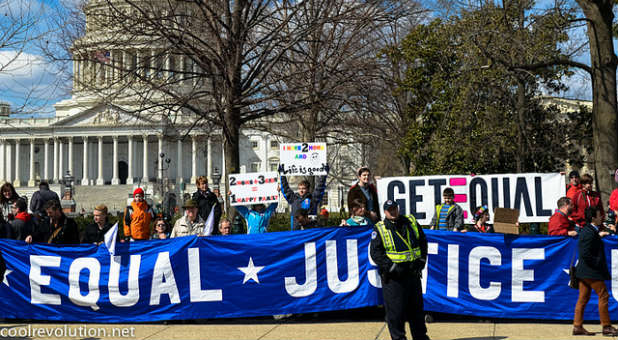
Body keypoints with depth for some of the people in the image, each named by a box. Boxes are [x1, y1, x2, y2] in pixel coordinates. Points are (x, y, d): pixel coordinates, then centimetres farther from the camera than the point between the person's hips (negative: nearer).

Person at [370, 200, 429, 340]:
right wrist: (391, 266, -18)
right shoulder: (379, 229, -4)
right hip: (393, 276, -4)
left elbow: (422, 241, 15)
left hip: (413, 272, 4)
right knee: (396, 310, -3)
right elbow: (375, 252, -9)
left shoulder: (411, 222, 8)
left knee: (416, 307, 14)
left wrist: (421, 259, 2)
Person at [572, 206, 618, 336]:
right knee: (603, 296, -3)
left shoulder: (587, 230, 12)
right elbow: (585, 254, -24)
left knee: (583, 298, 11)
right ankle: (606, 326, 3)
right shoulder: (590, 233, -19)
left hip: (584, 271, 10)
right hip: (591, 271, -10)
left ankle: (577, 326, 13)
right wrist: (598, 263, -17)